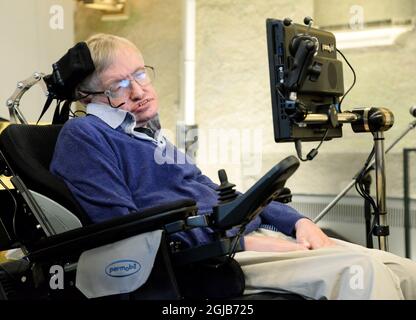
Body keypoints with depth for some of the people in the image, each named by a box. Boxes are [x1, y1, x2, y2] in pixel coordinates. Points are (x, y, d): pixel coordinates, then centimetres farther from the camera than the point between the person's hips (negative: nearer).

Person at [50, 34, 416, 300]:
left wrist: (296, 220, 8)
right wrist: (242, 242, -17)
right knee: (360, 268, -28)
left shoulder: (152, 136, 25)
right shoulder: (84, 136, -3)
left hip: (260, 235, 9)